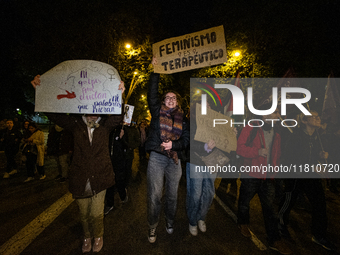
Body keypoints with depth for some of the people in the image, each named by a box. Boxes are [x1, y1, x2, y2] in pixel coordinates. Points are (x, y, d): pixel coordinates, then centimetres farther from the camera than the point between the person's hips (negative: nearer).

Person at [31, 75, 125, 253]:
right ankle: (87, 236, 45)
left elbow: (118, 117, -20)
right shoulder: (76, 124, 1)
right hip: (80, 179, 2)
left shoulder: (105, 124, -2)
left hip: (99, 178, -1)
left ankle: (98, 236, 37)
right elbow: (54, 115, -7)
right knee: (84, 213, 18)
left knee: (96, 213, 8)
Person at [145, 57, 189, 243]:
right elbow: (152, 94, -7)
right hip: (156, 158, -2)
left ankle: (170, 222, 38)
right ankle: (152, 227, 22)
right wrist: (155, 72, -9)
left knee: (172, 195, 15)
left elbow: (186, 141, 4)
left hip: (174, 160, 2)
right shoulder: (157, 112, 5)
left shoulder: (182, 119, 9)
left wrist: (173, 144, -14)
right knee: (154, 196, 1)